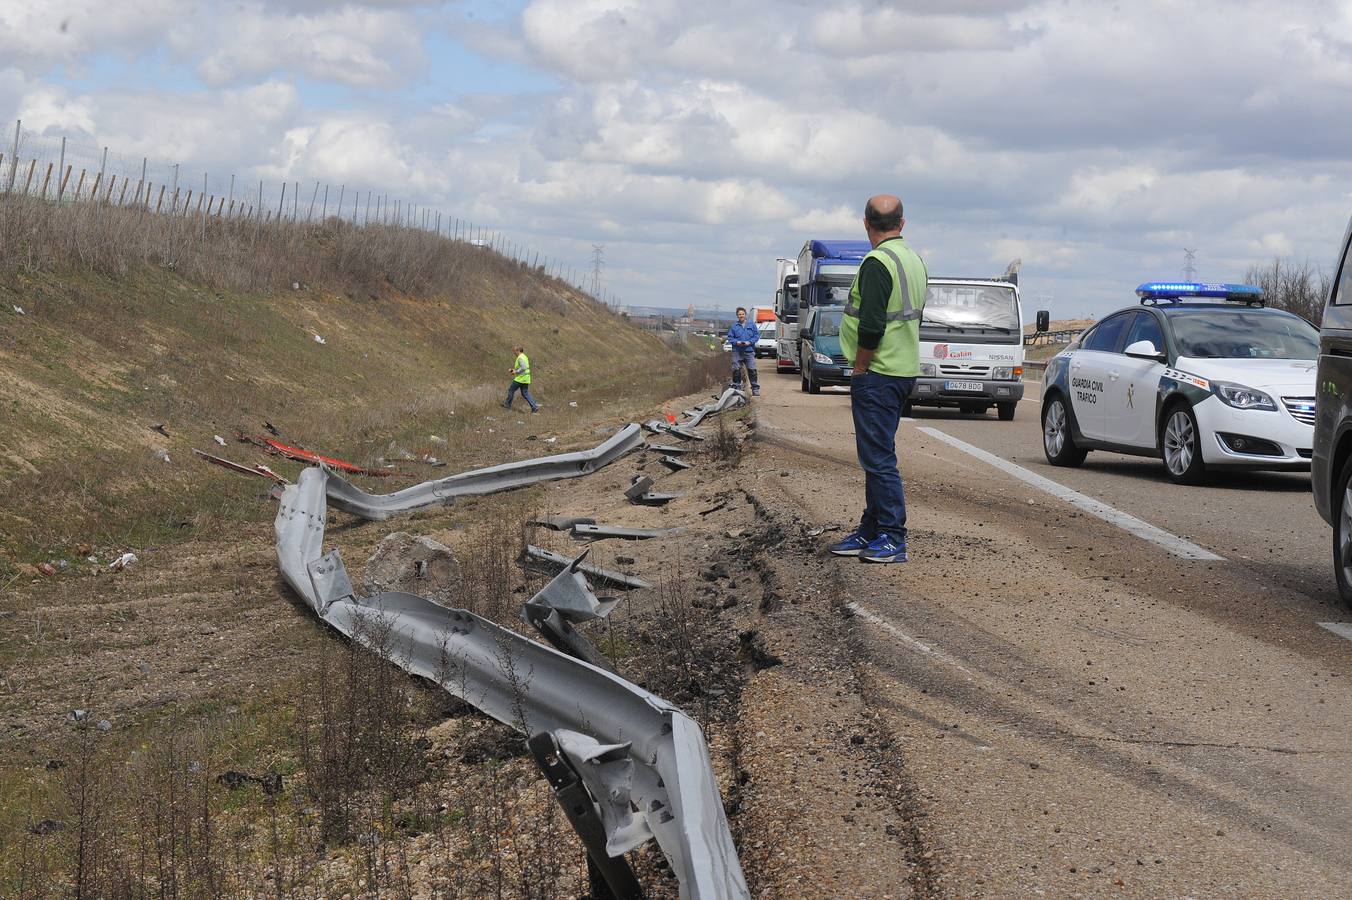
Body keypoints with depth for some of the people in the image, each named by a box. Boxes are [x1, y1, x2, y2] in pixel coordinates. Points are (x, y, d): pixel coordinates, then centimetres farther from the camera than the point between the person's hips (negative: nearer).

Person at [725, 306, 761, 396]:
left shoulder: (751, 325, 8)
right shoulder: (734, 326, 7)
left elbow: (757, 335, 7)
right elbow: (730, 337, 8)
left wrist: (750, 342, -8)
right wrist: (736, 342, -10)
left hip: (749, 351, -1)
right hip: (737, 352, 1)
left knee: (752, 370, -4)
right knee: (736, 370, 1)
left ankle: (755, 389, 1)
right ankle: (736, 388, 11)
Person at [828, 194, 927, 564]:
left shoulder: (878, 262, -17)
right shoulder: (915, 261, 13)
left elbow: (871, 327, -25)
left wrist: (859, 369, -11)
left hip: (878, 374, -10)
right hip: (904, 370, 10)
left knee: (879, 457, -6)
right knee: (877, 455, 16)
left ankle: (893, 540, -5)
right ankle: (870, 532, 23)